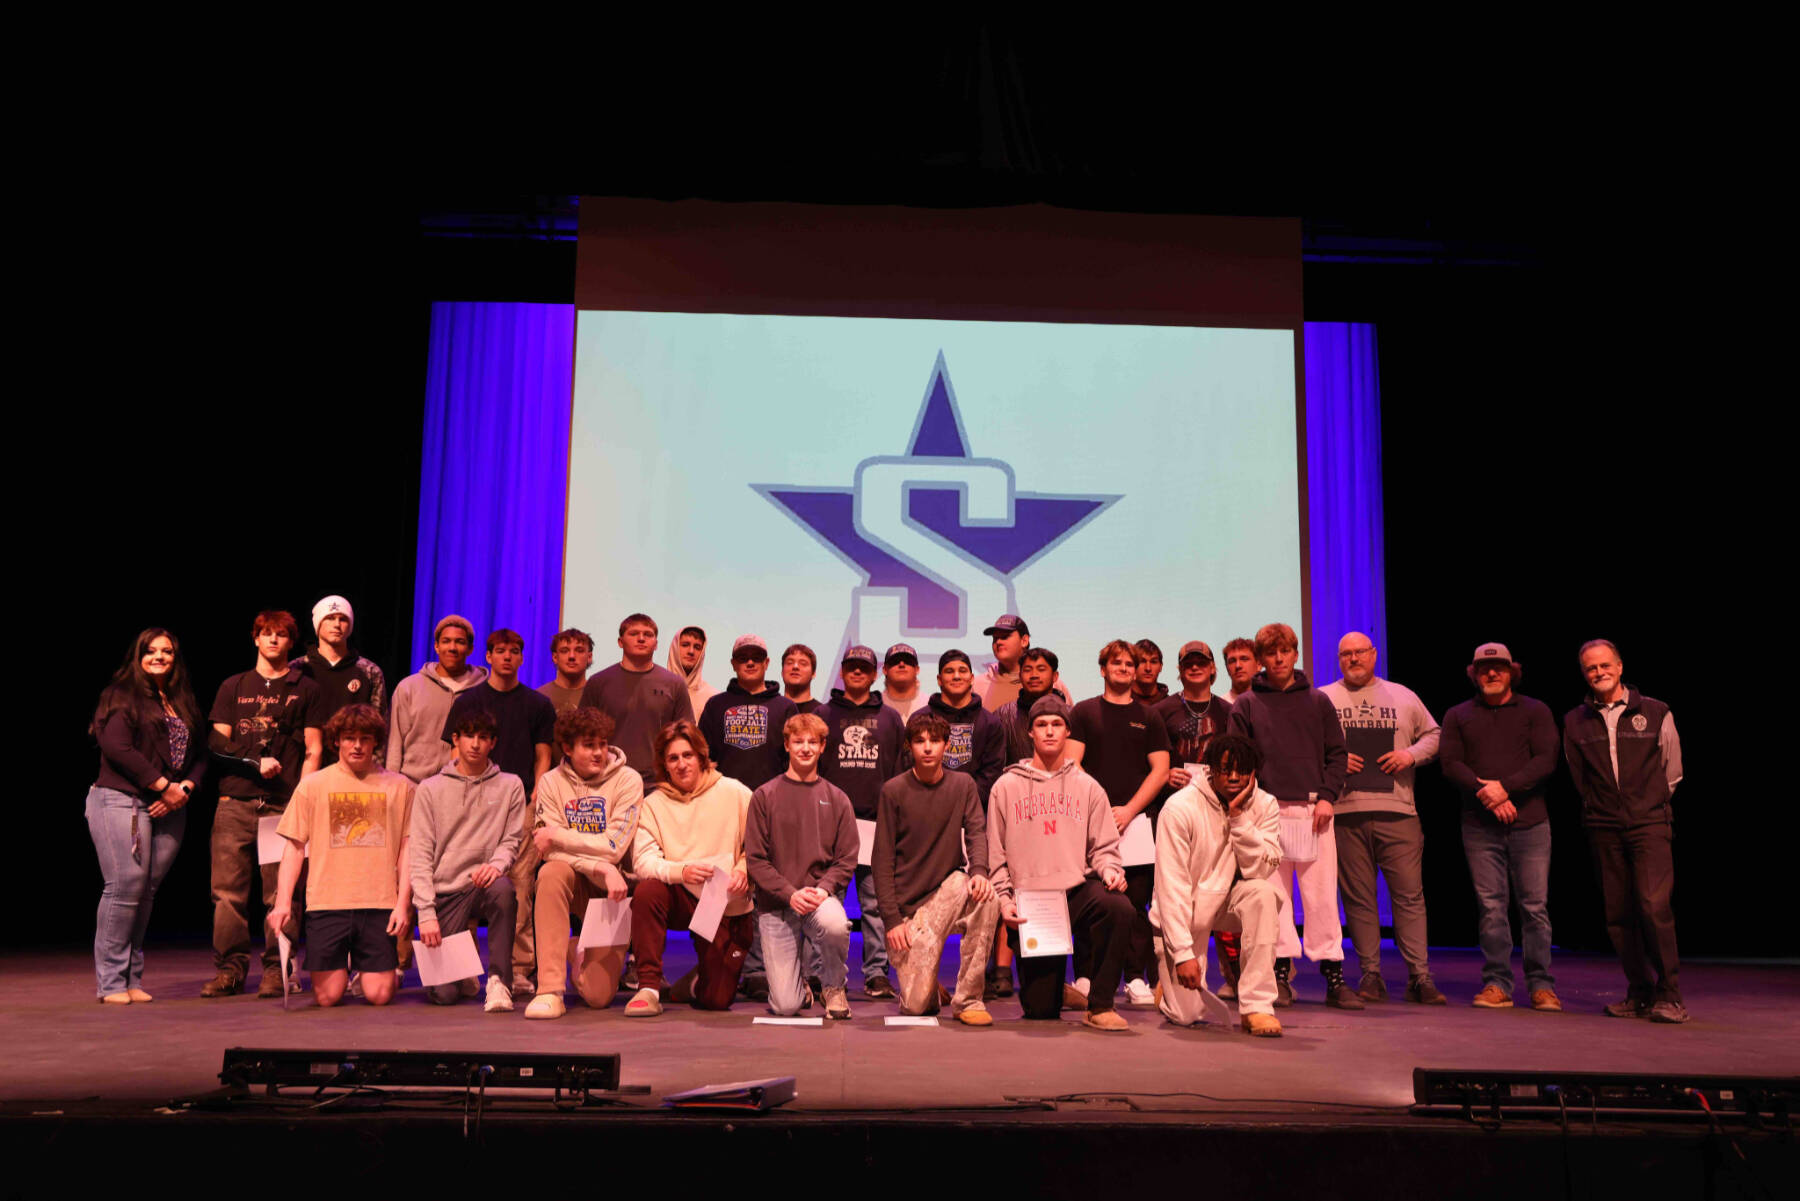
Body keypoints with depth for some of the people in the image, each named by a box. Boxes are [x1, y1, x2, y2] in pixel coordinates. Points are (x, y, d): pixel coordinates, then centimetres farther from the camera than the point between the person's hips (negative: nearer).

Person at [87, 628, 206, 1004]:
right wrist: (164, 785, -13)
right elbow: (117, 747, -11)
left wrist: (184, 789, -3)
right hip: (122, 801, -5)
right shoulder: (122, 696, 2)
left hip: (169, 809, 5)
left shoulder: (185, 703, 19)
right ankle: (110, 981, -2)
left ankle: (132, 978, 10)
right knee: (126, 886, -10)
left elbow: (199, 755, 17)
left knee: (147, 891, 4)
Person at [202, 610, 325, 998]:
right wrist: (255, 762, -5)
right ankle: (229, 969, 8)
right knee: (228, 890, -1)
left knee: (280, 892, -3)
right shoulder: (233, 687, 16)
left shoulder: (305, 690, 11)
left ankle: (277, 970, 5)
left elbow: (313, 751, 6)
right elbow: (218, 742, 12)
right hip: (235, 801, 2)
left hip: (284, 805, -2)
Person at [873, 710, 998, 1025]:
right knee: (916, 1006, -13)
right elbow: (883, 860, -4)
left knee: (987, 897, -33)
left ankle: (968, 999, -17)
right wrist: (892, 918, -11)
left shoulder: (963, 784, 5)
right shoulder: (893, 791, -3)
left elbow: (976, 832, -7)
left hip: (949, 887, 2)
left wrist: (979, 870, -29)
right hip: (908, 904, -2)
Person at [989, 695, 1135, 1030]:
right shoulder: (1007, 787, 8)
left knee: (1119, 908, -35)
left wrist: (1110, 870, -12)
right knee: (1040, 1009, -5)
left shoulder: (1088, 787, 12)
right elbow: (995, 855, 8)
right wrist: (1004, 900, -3)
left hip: (1077, 889, 1)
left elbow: (1104, 846, 9)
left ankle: (1100, 1006, -17)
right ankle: (1052, 980, 34)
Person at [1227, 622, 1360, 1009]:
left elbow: (1337, 753, 11)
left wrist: (1328, 796, -3)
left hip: (1313, 810, 1)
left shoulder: (1318, 702, 13)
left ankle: (1333, 976, 3)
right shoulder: (1246, 706, 9)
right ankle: (1281, 974, 7)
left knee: (1321, 895, -2)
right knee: (1274, 893, 1)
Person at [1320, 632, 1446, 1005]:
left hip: (1398, 811, 1)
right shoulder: (1322, 699, 9)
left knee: (1410, 894, -2)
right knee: (1358, 897, 2)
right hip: (1345, 812, -1)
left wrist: (1412, 754, 1)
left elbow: (1433, 734, 20)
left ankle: (1419, 976, 3)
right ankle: (1370, 975, 9)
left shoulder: (1403, 697, 15)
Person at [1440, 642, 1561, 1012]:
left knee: (1535, 906, -1)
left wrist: (1506, 787, -14)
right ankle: (1497, 984, 5)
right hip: (1479, 826, 1)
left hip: (1529, 822, -1)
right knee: (1491, 906, 0)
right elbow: (1450, 763, 2)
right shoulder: (1458, 716, 13)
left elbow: (1546, 760, -2)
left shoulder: (1535, 711, 10)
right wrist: (1485, 794, -12)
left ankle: (1541, 985, 7)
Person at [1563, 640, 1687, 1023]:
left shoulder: (1656, 714, 4)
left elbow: (1672, 772, 14)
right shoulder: (1575, 722, 8)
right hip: (1604, 829, 3)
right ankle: (1639, 993, 13)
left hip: (1649, 823, -2)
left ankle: (1668, 994, -6)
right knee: (1618, 914, 3)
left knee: (1654, 905, -15)